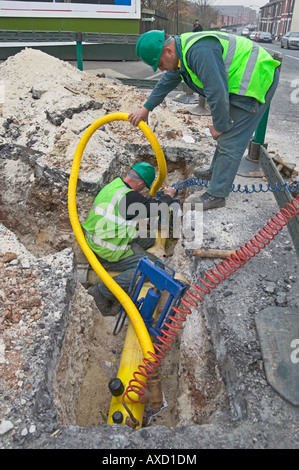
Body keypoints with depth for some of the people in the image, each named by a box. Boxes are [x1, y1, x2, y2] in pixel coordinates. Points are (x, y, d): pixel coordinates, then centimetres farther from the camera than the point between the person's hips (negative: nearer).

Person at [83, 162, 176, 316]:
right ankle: (104, 291, -11)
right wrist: (168, 195, 13)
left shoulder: (114, 184, 4)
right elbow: (157, 207, -8)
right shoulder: (130, 197, -23)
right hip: (107, 254, -9)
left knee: (149, 237, 14)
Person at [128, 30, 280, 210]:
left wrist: (220, 126, -14)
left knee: (230, 142, -8)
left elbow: (217, 93, -28)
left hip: (257, 81, -10)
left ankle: (217, 195, 0)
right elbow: (167, 83, 21)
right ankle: (216, 171, 40)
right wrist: (146, 109, 25)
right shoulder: (182, 51, 7)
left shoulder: (200, 52, -28)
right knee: (227, 134, 21)